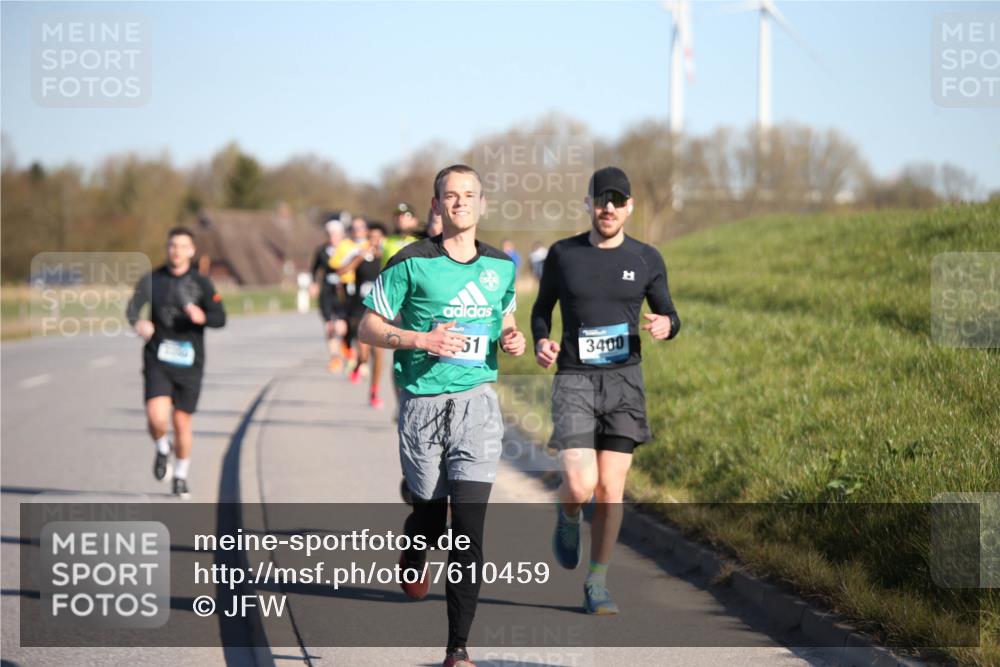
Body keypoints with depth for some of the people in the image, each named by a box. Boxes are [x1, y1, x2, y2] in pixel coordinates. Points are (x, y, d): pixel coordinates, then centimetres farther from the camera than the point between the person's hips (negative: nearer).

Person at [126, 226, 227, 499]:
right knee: (156, 418, -17)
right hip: (157, 360, 0)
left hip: (189, 362, 0)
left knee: (182, 422, 5)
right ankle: (163, 448, 18)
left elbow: (220, 319, -5)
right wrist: (138, 323, -34)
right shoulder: (152, 279, 3)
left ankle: (181, 476, 27)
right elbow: (133, 306, -10)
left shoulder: (201, 284, 2)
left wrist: (202, 317, -28)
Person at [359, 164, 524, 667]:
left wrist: (510, 339, 3)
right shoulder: (412, 263, -4)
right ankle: (412, 558, 51)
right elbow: (369, 328, 0)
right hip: (424, 403, -1)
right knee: (430, 514, 10)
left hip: (478, 401, 1)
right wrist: (421, 339, -15)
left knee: (469, 524, -10)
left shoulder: (502, 266, 8)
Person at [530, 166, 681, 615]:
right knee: (581, 487, -15)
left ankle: (597, 584, 12)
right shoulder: (563, 254, 3)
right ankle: (568, 519, 22)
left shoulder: (646, 259, 5)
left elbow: (669, 316, 13)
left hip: (624, 380, 2)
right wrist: (540, 341, -6)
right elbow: (542, 308, 15)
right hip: (574, 380, -1)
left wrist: (666, 325, -11)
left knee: (611, 490, 0)